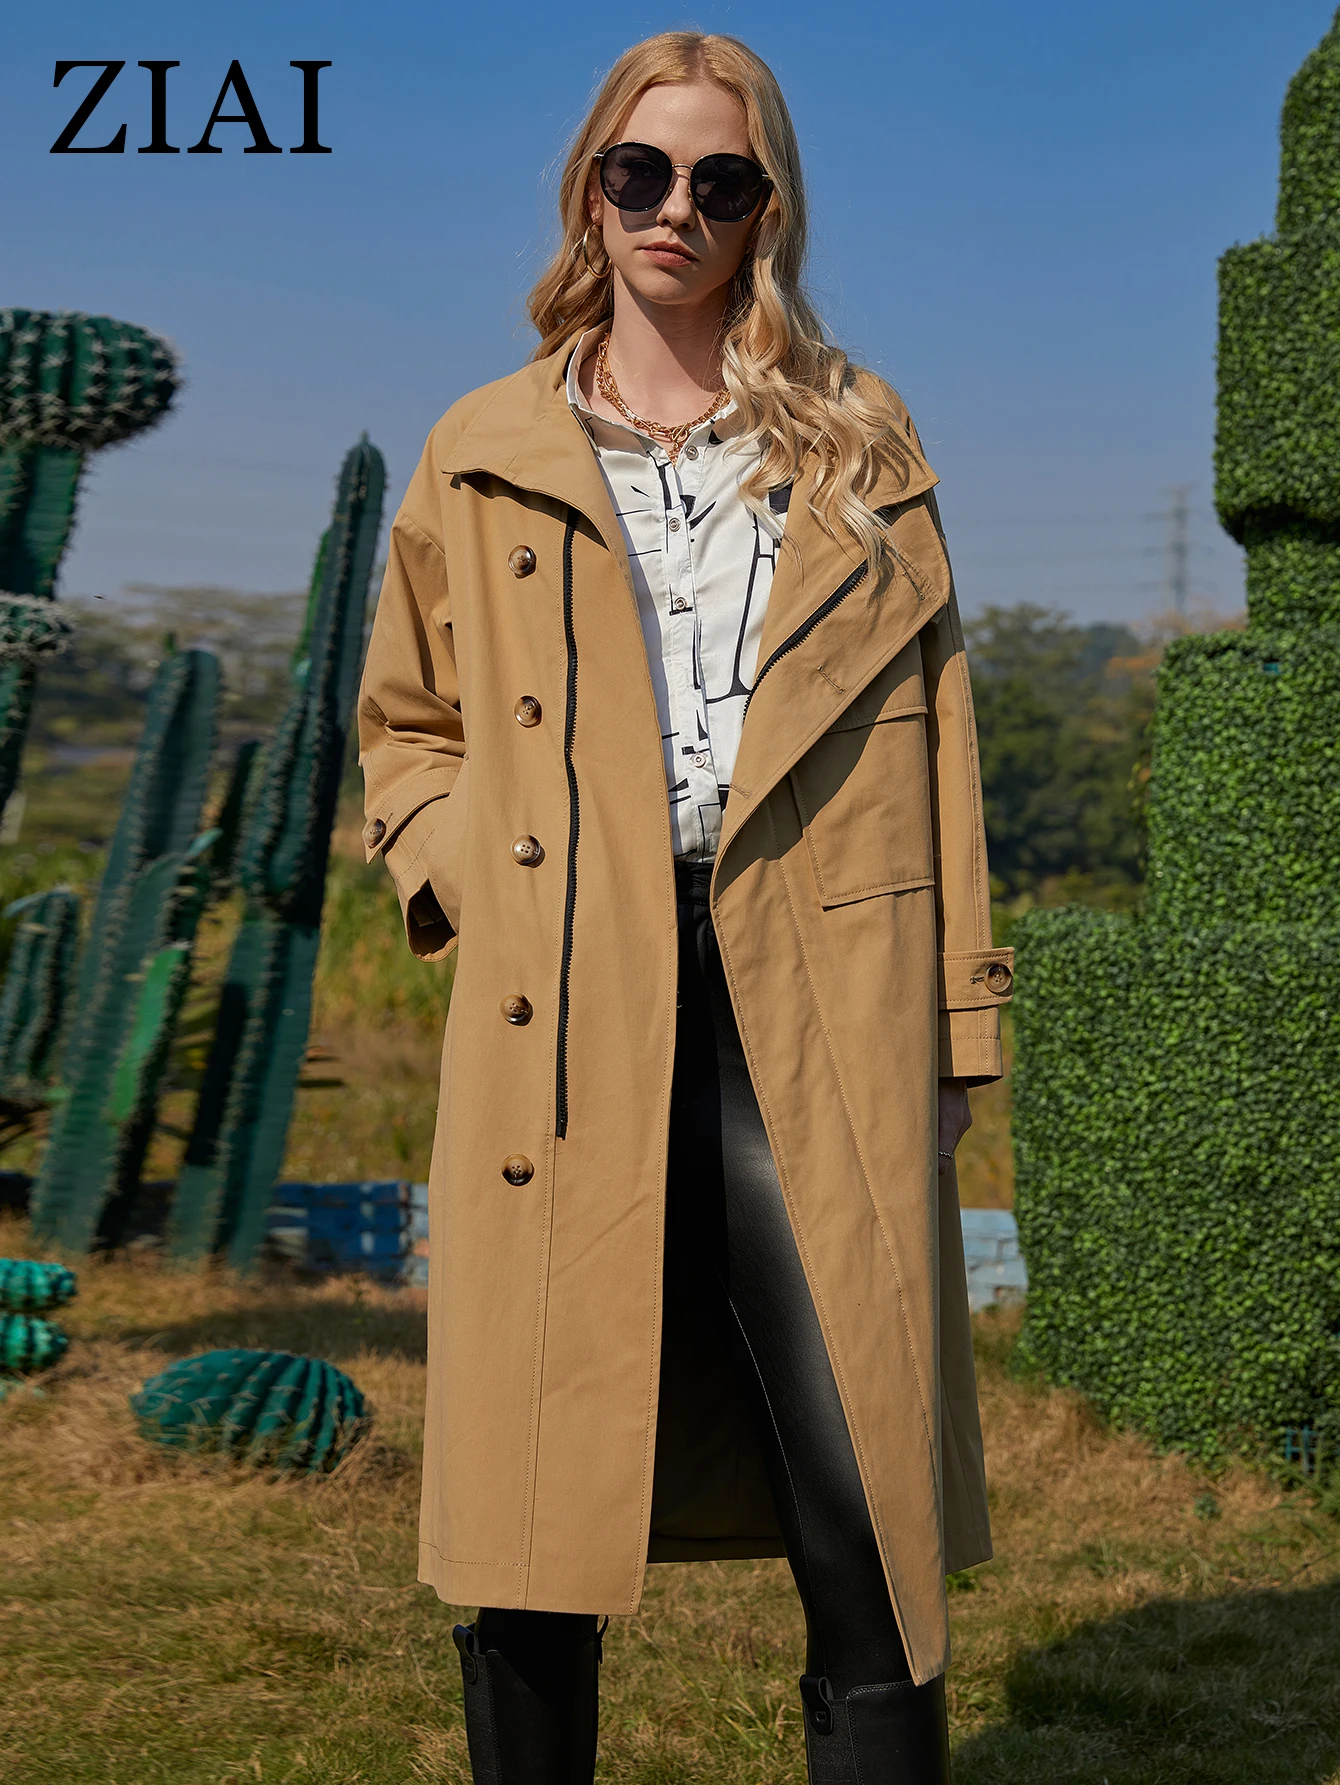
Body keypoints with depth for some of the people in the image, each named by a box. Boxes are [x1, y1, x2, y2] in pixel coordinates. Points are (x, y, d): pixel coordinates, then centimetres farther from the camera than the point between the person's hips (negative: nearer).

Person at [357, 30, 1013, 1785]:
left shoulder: (858, 443, 13)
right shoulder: (483, 458, 13)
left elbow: (935, 736, 11)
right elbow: (403, 727, 22)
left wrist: (956, 1014, 5)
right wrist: (468, 881, 2)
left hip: (814, 1023, 0)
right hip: (563, 1029, 1)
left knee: (867, 1510, -3)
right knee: (533, 1516, 3)